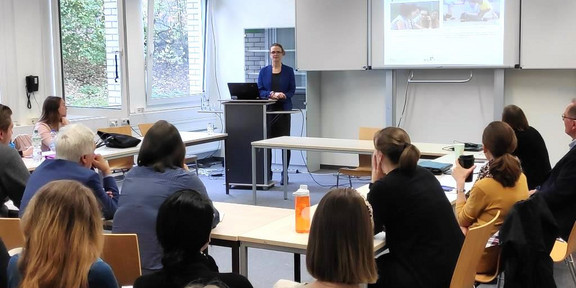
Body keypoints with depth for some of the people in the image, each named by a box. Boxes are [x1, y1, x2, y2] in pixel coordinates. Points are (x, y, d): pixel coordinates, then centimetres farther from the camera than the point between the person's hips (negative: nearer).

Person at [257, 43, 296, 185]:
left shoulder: (288, 71, 6)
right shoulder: (264, 71, 9)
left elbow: (292, 90, 2)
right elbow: (259, 90, 3)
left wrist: (283, 96, -18)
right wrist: (272, 94, -15)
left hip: (283, 109, -1)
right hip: (267, 109, 1)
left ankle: (285, 173, 9)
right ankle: (267, 173, 11)